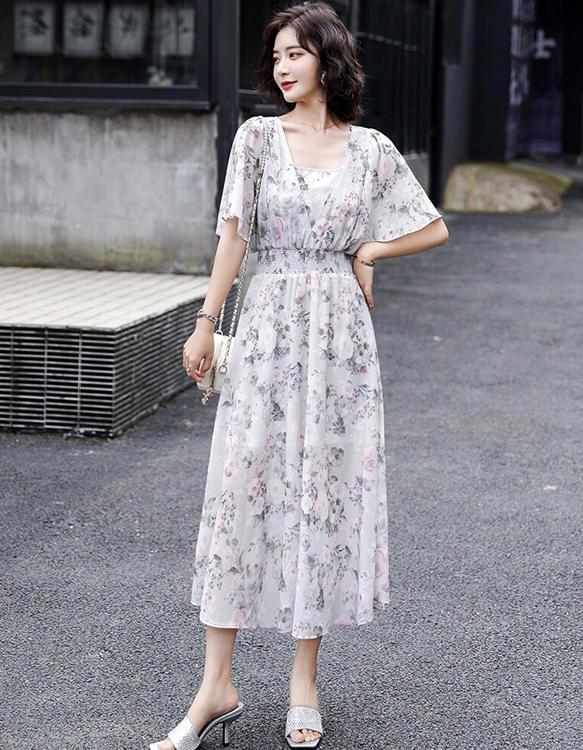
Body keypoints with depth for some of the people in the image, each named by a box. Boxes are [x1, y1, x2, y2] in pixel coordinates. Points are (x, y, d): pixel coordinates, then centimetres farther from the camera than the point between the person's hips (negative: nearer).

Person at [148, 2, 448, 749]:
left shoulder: (372, 148, 5)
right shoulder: (258, 136, 2)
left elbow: (435, 229, 15)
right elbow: (233, 232, -2)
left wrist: (368, 250, 4)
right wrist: (206, 322, -7)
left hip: (339, 331, 1)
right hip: (268, 326, -1)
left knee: (327, 490, 4)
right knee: (241, 488, -3)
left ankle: (304, 679, 16)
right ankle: (217, 686, 3)